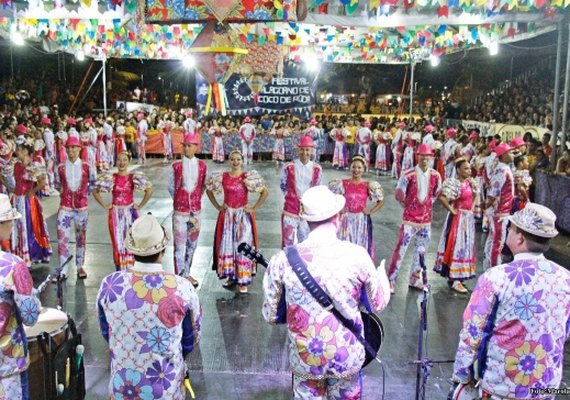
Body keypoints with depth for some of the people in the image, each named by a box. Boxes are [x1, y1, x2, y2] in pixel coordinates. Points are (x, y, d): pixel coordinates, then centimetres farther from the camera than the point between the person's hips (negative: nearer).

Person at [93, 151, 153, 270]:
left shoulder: (134, 177, -4)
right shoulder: (110, 178, -1)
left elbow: (149, 190, -3)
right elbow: (95, 191, 7)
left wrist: (140, 205, -3)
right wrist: (104, 205, 2)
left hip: (130, 213, -1)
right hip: (115, 214, 1)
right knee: (117, 243, 5)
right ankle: (119, 272, 15)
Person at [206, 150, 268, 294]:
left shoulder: (248, 177, -7)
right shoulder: (222, 177, 2)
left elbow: (265, 192, -8)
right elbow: (209, 190, 15)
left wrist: (254, 208, -8)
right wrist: (217, 206, 7)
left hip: (243, 216, -3)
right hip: (227, 215, 3)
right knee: (227, 245, 7)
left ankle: (243, 280, 4)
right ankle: (231, 276, 21)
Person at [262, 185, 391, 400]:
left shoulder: (282, 260, -15)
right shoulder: (357, 255, -16)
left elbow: (271, 315, -3)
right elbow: (378, 305, -1)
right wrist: (382, 274, 18)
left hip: (305, 358, 0)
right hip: (348, 357, 0)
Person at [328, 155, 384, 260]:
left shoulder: (368, 185, -1)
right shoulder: (343, 184, -3)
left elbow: (381, 201, 8)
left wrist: (371, 211, -1)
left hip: (362, 220, 0)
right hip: (346, 220, 0)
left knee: (361, 247, 7)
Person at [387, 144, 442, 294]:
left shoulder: (435, 176, -1)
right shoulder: (408, 175, -14)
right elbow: (399, 194, -5)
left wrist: (428, 204, 10)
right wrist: (407, 204, 6)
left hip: (426, 219, 5)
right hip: (410, 219, -5)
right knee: (401, 249, -7)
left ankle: (415, 279, 28)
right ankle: (390, 280, 0)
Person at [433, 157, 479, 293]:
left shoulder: (471, 182, 6)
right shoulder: (454, 183, -18)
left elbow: (475, 195, 25)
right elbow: (441, 197, -30)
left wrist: (471, 208, 10)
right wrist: (451, 210, -20)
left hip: (469, 218, 8)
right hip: (458, 218, -8)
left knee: (466, 246, 14)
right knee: (456, 246, -4)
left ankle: (457, 275, 28)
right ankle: (454, 280, 2)